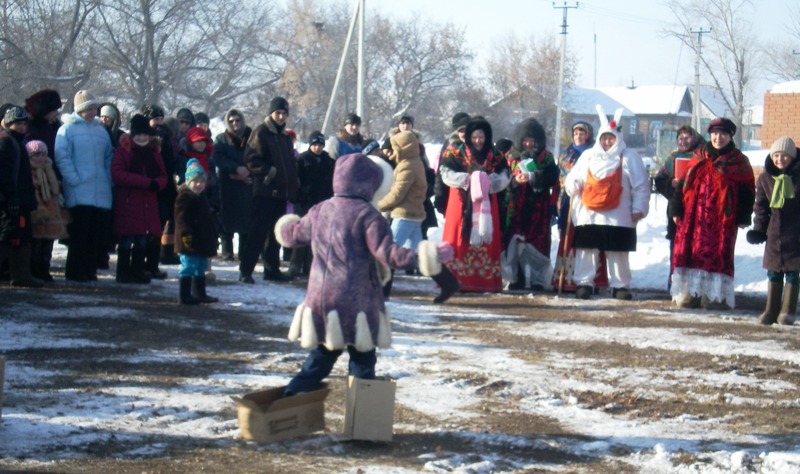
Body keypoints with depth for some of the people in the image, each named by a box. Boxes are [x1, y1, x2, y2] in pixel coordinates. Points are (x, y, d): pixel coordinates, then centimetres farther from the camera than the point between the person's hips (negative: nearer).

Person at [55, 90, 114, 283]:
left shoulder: (101, 130, 17)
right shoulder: (68, 129, 0)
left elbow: (109, 157, 21)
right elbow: (62, 157, -8)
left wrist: (108, 179, 8)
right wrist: (74, 179, -14)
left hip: (100, 193, 5)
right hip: (79, 193, -5)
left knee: (95, 233, 6)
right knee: (80, 233, -8)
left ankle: (90, 270, 13)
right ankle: (75, 272, -2)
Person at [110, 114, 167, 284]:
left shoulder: (154, 151, 15)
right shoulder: (123, 150, -3)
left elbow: (163, 176, 15)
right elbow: (117, 174, -15)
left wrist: (157, 184, -11)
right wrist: (147, 182, -18)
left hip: (148, 203, 5)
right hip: (127, 202, -5)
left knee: (143, 240, 8)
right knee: (127, 239, -4)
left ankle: (138, 271, 16)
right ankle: (123, 272, 2)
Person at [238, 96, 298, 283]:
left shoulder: (285, 136, 19)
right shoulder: (261, 132, -5)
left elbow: (291, 162, 26)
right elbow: (252, 159, -14)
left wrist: (293, 186, 16)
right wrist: (268, 173, -21)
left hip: (281, 192, 8)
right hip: (265, 191, -8)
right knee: (258, 231, -11)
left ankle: (272, 268, 19)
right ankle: (245, 270, -11)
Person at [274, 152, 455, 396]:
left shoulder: (320, 211, 9)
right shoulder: (367, 214, -11)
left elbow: (292, 235, 25)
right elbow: (387, 253, -20)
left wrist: (286, 228, 47)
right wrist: (420, 258, -24)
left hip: (320, 299, 6)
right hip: (355, 303, -6)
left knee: (320, 358, 18)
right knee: (363, 362, 4)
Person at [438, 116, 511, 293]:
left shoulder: (495, 157, 9)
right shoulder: (456, 154, 1)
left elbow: (505, 176, 0)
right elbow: (446, 173, -8)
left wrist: (489, 181, -19)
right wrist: (467, 179, -20)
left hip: (486, 205, 2)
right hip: (462, 204, -2)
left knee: (485, 240, 1)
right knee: (461, 239, -7)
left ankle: (486, 280, 3)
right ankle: (456, 279, -7)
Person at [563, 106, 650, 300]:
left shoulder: (629, 157, 3)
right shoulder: (588, 156, 13)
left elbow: (641, 186, 1)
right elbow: (573, 178, 17)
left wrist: (638, 208, -5)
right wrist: (572, 186, -6)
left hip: (618, 217, -3)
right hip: (588, 215, 3)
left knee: (618, 253, 3)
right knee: (586, 250, 2)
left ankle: (621, 286, 12)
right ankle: (583, 284, 10)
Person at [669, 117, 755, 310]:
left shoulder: (739, 162, 5)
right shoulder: (698, 157, 12)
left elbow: (748, 191, 4)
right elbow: (683, 183, 13)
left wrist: (743, 217, -3)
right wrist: (676, 209, 6)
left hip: (723, 219, -3)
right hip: (694, 217, 3)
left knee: (718, 256, -4)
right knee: (692, 254, 1)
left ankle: (715, 296, 1)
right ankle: (689, 294, 7)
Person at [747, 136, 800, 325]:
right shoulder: (766, 177, 4)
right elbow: (761, 205, 11)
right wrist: (759, 228, 5)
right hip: (774, 232, 3)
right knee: (774, 272, 7)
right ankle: (771, 311, 14)